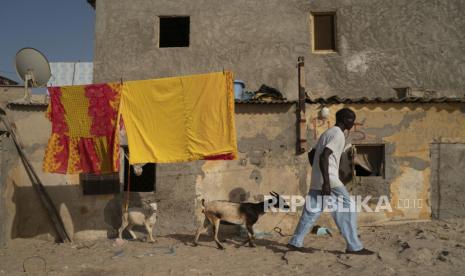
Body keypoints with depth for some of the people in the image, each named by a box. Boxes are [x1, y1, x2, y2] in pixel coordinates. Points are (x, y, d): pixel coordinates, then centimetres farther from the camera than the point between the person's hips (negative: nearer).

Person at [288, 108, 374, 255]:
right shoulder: (338, 134, -11)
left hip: (317, 181, 9)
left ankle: (295, 242, 14)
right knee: (347, 208, -2)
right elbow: (324, 156, -23)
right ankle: (354, 247, 3)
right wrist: (326, 182, -27)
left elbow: (313, 154, 23)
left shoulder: (327, 133, 18)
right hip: (330, 180, -9)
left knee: (311, 211, 11)